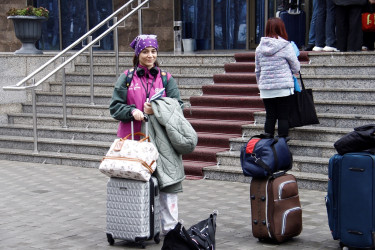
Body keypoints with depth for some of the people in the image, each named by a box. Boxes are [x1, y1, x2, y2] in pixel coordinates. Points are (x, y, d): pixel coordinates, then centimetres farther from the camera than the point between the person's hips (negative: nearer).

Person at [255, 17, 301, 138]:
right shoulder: (286, 46, -7)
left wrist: (260, 86, 23)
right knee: (283, 117, 1)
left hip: (266, 89, 4)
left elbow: (257, 70, 13)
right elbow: (296, 68, -2)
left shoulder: (259, 48, 6)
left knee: (270, 117, 10)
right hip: (284, 88, -4)